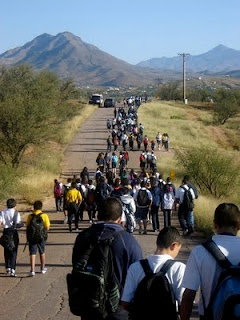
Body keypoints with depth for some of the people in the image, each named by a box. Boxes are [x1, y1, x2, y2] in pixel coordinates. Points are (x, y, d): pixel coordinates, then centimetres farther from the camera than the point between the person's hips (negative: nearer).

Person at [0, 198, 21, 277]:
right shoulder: (16, 213, -7)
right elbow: (18, 224, -9)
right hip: (14, 232, -3)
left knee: (6, 251, 17)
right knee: (13, 251, 1)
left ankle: (8, 268, 25)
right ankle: (12, 269, -8)